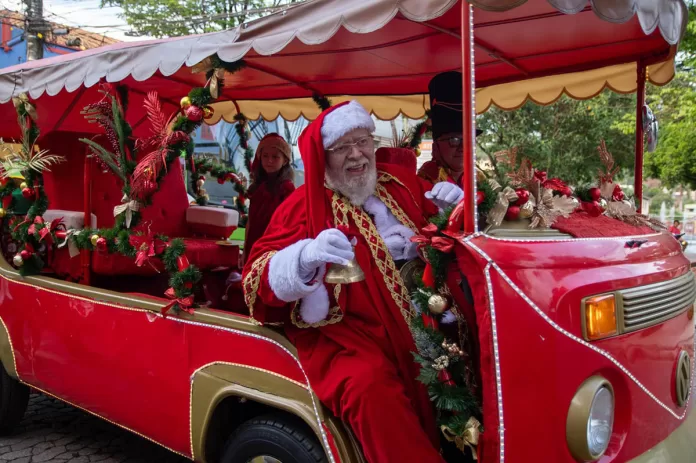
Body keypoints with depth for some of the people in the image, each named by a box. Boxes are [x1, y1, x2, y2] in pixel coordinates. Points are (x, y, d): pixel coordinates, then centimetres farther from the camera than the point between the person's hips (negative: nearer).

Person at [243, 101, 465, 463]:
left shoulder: (400, 182, 12)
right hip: (346, 331, -4)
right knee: (371, 385, -31)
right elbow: (259, 280, -10)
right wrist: (305, 256, -30)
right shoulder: (304, 205, -1)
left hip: (420, 318, 5)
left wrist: (452, 204, 0)